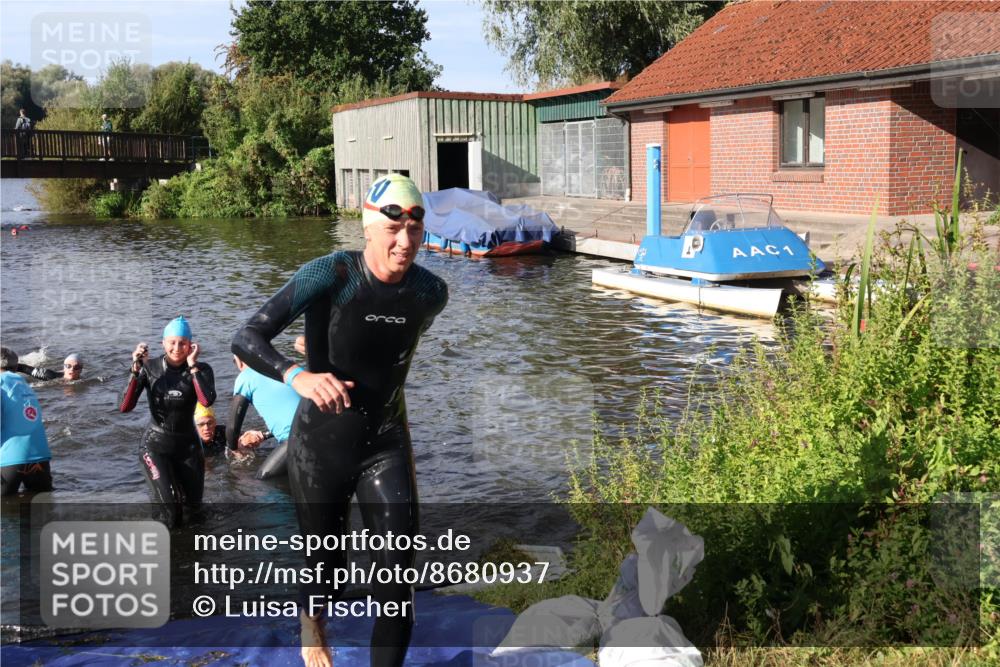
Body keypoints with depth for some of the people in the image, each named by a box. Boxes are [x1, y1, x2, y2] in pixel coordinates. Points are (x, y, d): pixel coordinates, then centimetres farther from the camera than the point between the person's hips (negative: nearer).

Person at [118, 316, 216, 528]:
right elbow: (124, 407, -16)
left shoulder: (200, 369, -9)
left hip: (187, 445, 2)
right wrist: (135, 369, -24)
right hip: (156, 445, -1)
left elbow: (207, 400, -30)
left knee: (193, 508, 11)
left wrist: (192, 365, -25)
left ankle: (175, 478, 43)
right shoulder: (149, 368, -9)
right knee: (170, 511, -17)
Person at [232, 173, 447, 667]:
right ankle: (310, 622, 52)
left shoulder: (430, 291, -10)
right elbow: (246, 339, -27)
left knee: (396, 582, -7)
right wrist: (298, 376, -45)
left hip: (387, 447, 3)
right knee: (328, 570, 15)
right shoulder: (331, 275, -23)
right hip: (321, 448, -2)